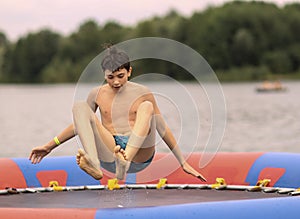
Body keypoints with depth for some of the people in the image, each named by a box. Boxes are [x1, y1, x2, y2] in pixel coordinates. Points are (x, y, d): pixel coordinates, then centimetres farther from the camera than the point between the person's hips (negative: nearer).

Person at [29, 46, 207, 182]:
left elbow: (162, 128, 9)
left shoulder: (142, 93, 6)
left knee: (146, 106, -24)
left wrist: (183, 163, 8)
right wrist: (50, 146, 18)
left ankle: (125, 163, -47)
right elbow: (80, 124, 21)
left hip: (139, 154, -1)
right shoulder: (98, 94, 10)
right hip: (109, 156, 1)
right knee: (79, 106, -15)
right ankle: (93, 164, -41)